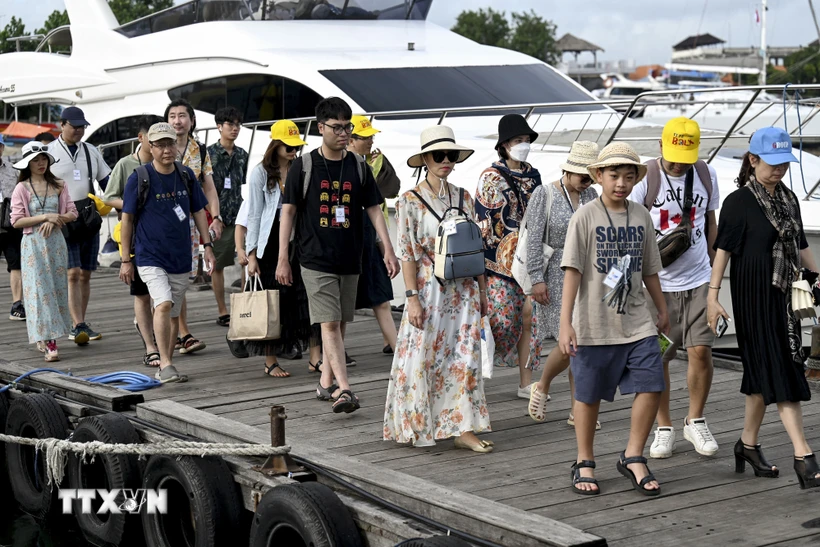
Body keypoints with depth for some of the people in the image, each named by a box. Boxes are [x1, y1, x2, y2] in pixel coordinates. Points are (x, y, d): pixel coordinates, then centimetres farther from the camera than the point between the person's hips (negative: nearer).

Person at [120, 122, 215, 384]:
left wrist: (207, 245, 8)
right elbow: (127, 218, -2)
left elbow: (198, 211, 15)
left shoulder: (186, 175, 7)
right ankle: (165, 365, -22)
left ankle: (166, 367, 21)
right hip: (150, 256, -5)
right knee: (163, 304, -22)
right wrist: (126, 260, -2)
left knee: (173, 314, 10)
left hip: (181, 258, 5)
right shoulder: (139, 178, -6)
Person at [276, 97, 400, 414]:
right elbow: (288, 211, -1)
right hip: (316, 260, -4)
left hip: (350, 260, 4)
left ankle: (326, 382, 23)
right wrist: (283, 259, -5)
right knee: (329, 323, -11)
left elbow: (374, 209, 8)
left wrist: (388, 250, -1)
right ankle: (343, 389, -17)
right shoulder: (304, 166, -2)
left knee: (340, 323, 10)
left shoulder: (358, 167, 7)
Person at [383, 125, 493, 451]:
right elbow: (408, 253, -8)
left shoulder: (463, 198, 8)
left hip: (463, 289, 4)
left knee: (465, 358, 1)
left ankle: (463, 428, 3)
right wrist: (413, 298, -14)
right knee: (423, 357, 2)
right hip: (430, 289, -4)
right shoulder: (411, 201, -5)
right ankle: (415, 426, 17)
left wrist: (482, 290, 9)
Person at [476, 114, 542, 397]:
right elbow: (484, 223, -7)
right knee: (500, 320, -7)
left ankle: (525, 383, 11)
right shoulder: (491, 177, -4)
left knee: (528, 319, 5)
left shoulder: (533, 175, 11)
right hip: (500, 261, -5)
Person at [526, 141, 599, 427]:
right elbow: (534, 239, -10)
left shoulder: (591, 195, 8)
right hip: (557, 276, -5)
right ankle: (542, 387, 15)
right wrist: (537, 279, -15)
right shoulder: (544, 195, -7)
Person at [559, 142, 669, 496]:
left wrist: (662, 311, 21)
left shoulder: (641, 217, 6)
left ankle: (633, 458, 11)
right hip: (593, 326, -4)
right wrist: (565, 322, -17)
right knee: (588, 396, 6)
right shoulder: (585, 217, -7)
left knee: (651, 386, -6)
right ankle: (584, 464, 23)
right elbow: (572, 271, -12)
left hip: (636, 323, 4)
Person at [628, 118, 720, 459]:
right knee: (657, 358, 2)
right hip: (658, 282, -2)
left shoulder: (706, 175, 5)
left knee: (701, 351, -4)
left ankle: (695, 421, 16)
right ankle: (664, 428, 18)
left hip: (699, 280, 2)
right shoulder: (646, 179, -8)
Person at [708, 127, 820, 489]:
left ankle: (748, 444, 24)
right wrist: (713, 296, -13)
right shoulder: (739, 202, -9)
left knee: (763, 374, 12)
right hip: (754, 297, -7)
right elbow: (723, 249, -10)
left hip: (784, 296, 7)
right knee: (781, 376, -10)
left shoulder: (788, 199, 11)